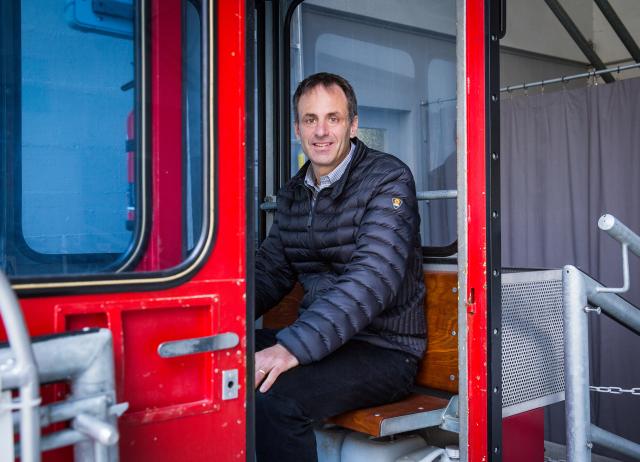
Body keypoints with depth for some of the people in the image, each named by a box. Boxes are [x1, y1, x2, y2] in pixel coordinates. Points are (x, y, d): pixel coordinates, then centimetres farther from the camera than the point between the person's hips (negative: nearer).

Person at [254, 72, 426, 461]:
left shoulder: (388, 179, -12)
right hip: (318, 341, 7)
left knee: (273, 396, -30)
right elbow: (270, 273, 13)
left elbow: (374, 279, -25)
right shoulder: (294, 194, 11)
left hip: (384, 352, -6)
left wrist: (294, 346, -34)